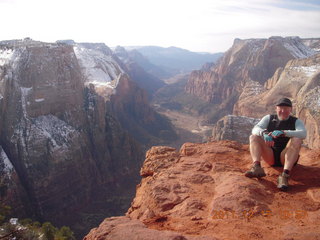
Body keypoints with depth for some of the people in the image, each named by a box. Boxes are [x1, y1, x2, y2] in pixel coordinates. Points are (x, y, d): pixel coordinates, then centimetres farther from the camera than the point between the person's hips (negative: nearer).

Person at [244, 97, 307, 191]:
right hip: (270, 156, 2)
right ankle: (257, 167, -40)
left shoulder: (296, 121, 0)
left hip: (286, 158, -2)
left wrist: (283, 133, -37)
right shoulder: (269, 118, 5)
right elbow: (255, 129, -11)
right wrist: (264, 133, -35)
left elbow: (303, 134, -22)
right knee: (254, 137, -16)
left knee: (296, 140, -28)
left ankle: (285, 175, -41)